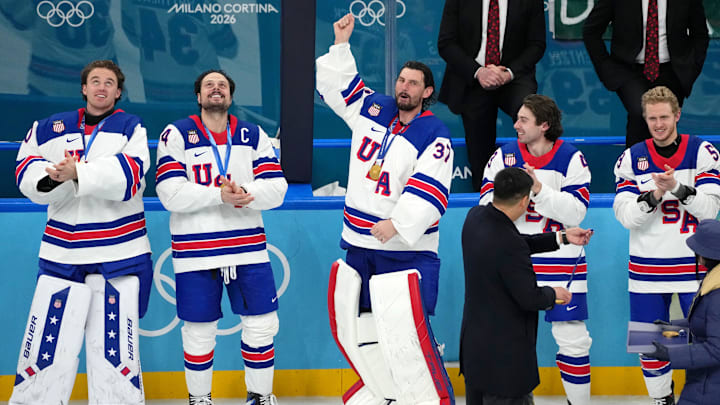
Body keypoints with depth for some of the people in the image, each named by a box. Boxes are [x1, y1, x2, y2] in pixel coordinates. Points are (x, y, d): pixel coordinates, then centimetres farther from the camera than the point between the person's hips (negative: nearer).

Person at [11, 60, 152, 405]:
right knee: (46, 346, 0)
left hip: (119, 255, -2)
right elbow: (26, 171, 5)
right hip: (61, 254, 2)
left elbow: (131, 173, -13)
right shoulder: (50, 128, 13)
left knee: (115, 348, 0)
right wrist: (48, 176, -17)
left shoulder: (131, 127, 4)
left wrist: (79, 173, -24)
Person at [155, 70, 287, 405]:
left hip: (248, 246, 3)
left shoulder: (253, 135, 8)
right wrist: (219, 195, -23)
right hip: (195, 250, -2)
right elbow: (171, 195, -12)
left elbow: (276, 188, -2)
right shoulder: (176, 135, -1)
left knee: (261, 325, 4)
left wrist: (244, 195, -22)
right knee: (199, 332, 6)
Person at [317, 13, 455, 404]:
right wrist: (341, 44, 6)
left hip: (406, 249, -7)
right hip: (360, 244, 7)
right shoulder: (372, 110, 7)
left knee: (405, 333, -15)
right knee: (352, 325, 13)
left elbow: (429, 193, -22)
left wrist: (397, 223, -32)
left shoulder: (435, 136, -12)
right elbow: (336, 83, 19)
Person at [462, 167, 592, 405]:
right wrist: (554, 294, -1)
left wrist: (562, 238, 13)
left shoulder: (476, 217, -2)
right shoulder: (508, 245, -29)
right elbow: (529, 298, -21)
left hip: (474, 341, 10)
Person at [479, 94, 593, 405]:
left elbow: (576, 212, -13)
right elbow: (488, 206, -4)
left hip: (561, 260, -2)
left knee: (572, 338, 0)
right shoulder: (503, 156, 3)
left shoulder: (572, 158, -4)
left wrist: (539, 189, -24)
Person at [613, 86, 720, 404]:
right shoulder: (631, 159, 1)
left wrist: (677, 187, -26)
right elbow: (626, 216, -7)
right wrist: (655, 194, -23)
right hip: (647, 266, 2)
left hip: (694, 263, -2)